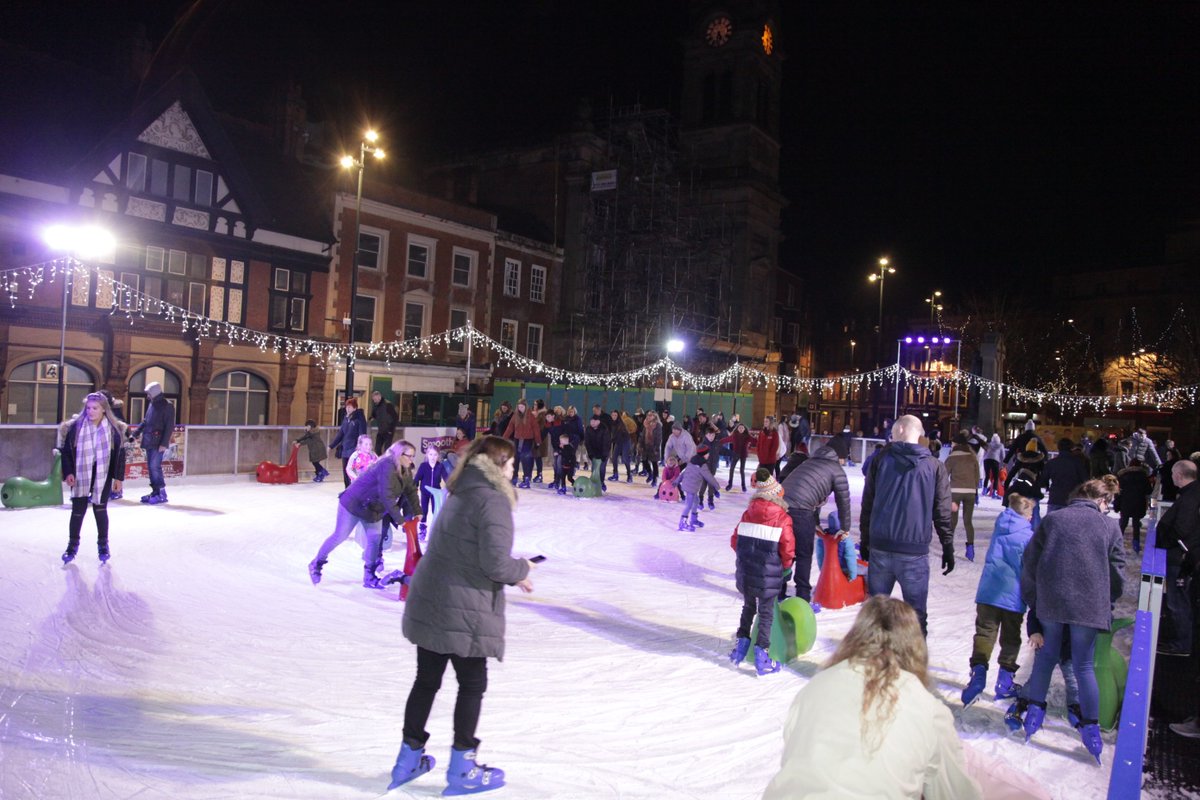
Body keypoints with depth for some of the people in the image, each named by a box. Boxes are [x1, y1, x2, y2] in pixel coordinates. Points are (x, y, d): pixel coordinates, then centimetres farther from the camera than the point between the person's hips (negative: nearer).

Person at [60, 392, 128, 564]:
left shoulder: (114, 428, -4)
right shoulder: (76, 427, -3)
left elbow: (120, 453, 0)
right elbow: (66, 451, 1)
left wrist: (118, 477, -2)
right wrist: (68, 473, -9)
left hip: (103, 476, -1)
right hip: (81, 476, 1)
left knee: (100, 509, 6)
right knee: (78, 510, 4)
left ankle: (103, 545, 22)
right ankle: (72, 545, 22)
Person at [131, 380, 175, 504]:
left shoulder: (167, 406, -10)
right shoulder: (151, 404, 14)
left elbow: (169, 426, -14)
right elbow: (145, 421, 24)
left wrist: (164, 443, -19)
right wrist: (135, 433, 19)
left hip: (158, 442, -8)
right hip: (149, 441, 8)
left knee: (155, 466, -11)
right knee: (150, 467, 9)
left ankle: (161, 493, -5)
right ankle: (155, 491, 15)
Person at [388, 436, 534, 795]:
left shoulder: (459, 495, 13)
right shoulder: (493, 500, -16)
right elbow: (495, 562, -22)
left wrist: (511, 576, 16)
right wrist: (522, 569, -1)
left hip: (428, 604, 8)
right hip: (464, 612, -8)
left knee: (426, 680, 17)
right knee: (472, 685, 8)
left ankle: (409, 759, 29)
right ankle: (462, 770, 19)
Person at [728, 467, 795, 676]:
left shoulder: (748, 514, 1)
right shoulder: (782, 519, -11)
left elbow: (735, 540, 5)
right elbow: (788, 549, -11)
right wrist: (785, 565, 10)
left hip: (745, 573, 4)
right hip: (768, 577, -4)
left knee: (748, 607, 23)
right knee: (766, 613, 8)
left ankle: (741, 643, 26)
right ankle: (761, 653, 7)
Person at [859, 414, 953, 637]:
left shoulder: (881, 459, 3)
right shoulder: (934, 467, 1)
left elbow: (867, 504, 6)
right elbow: (942, 512, 2)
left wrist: (865, 539, 15)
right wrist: (948, 548, 11)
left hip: (880, 546, 1)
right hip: (915, 551, -1)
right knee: (915, 610, 6)